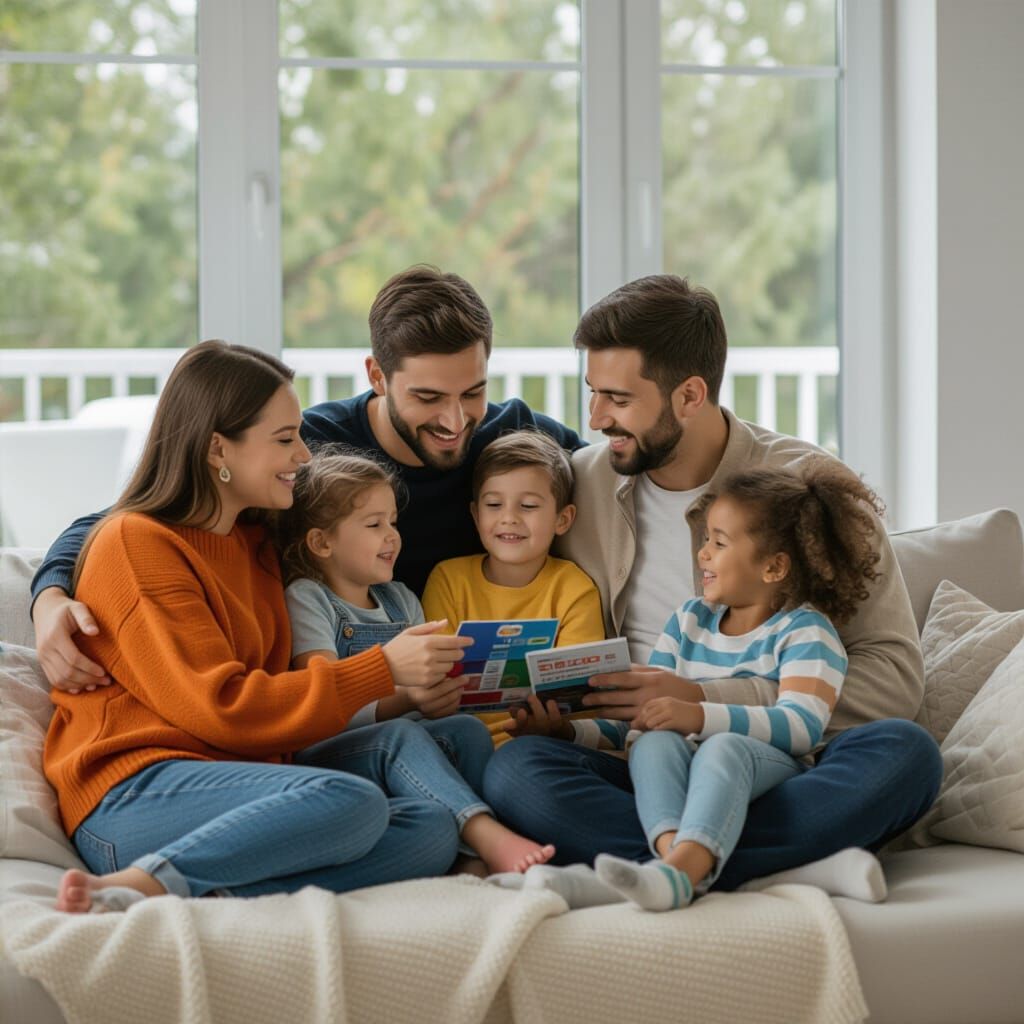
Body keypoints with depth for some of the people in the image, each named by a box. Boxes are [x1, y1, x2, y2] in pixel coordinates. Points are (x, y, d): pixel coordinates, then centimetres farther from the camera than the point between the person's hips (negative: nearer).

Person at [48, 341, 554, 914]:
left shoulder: (255, 541, 20)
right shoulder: (137, 543, -6)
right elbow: (217, 706, -13)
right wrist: (383, 670, -14)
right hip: (133, 794, -8)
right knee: (352, 801, -32)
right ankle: (139, 886, -33)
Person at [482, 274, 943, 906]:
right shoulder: (579, 482, 10)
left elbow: (896, 676, -5)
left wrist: (704, 701, -13)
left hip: (780, 772, -1)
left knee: (905, 751, -32)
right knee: (515, 769, -30)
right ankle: (796, 866, -32)